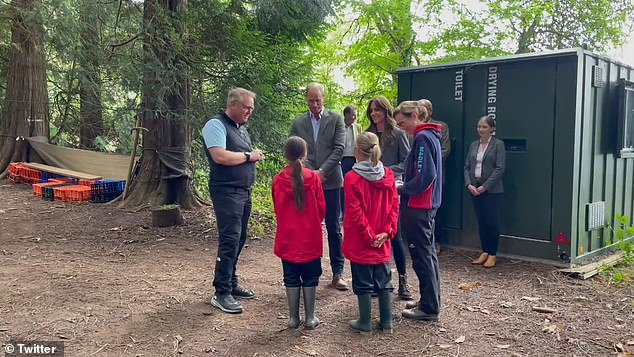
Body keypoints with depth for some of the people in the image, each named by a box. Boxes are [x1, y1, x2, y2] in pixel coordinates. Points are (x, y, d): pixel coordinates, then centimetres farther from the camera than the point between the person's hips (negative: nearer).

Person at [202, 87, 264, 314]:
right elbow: (220, 156, -23)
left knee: (238, 240, 12)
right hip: (226, 191, -9)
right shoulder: (216, 125, -9)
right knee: (229, 241, -11)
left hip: (244, 192, 9)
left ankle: (231, 284, 23)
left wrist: (255, 158, 5)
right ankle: (221, 293, -5)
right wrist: (248, 155, -12)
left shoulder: (241, 128, 20)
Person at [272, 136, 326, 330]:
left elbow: (277, 209, 4)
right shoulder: (313, 178, -10)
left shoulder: (278, 180, -7)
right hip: (310, 239, -1)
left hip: (288, 239, 1)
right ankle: (310, 318, 15)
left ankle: (293, 318, 17)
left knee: (291, 279, 11)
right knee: (310, 278, 10)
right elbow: (321, 208, -3)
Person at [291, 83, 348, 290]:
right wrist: (310, 172, -10)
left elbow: (339, 148, -4)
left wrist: (322, 171, -13)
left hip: (330, 180, -1)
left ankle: (338, 272, 11)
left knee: (334, 228, 4)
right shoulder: (298, 123, 8)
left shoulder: (335, 119, 3)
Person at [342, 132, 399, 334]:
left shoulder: (352, 178, -14)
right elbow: (394, 206, -1)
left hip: (359, 241, -4)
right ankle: (387, 322, 21)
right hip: (382, 241, 4)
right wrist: (387, 231, -3)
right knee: (383, 281, 14)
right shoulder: (388, 175, 0)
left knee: (363, 283, 7)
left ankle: (365, 323, 17)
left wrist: (368, 236, -9)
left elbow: (355, 212, -15)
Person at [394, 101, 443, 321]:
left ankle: (429, 308, 6)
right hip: (427, 205, 10)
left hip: (417, 206, -10)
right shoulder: (430, 135, 14)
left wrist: (401, 189, -12)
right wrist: (405, 186, 8)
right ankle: (430, 301, 28)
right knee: (427, 253, 17)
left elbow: (424, 176, -23)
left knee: (421, 255, -2)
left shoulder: (422, 137, -16)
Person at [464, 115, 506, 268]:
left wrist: (485, 186, -15)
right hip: (474, 188, 5)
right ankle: (484, 252, 18)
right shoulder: (474, 145, 12)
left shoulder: (498, 144, -4)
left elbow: (500, 168, -11)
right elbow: (467, 167, 11)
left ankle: (492, 255, 7)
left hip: (491, 189, -5)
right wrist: (469, 184, -5)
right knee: (481, 221, 9)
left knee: (491, 221, -2)